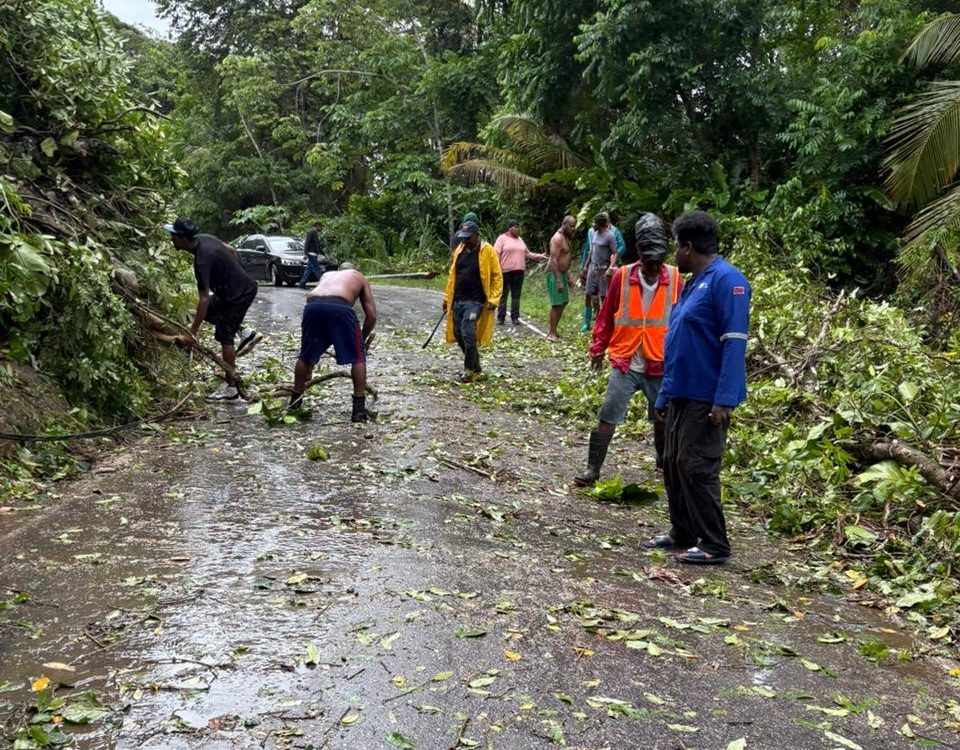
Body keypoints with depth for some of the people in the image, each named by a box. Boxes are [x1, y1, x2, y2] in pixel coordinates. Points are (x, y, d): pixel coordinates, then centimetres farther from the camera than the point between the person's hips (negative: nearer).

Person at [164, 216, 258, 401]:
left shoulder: (202, 261, -29)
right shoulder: (204, 238, -3)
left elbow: (204, 299, -30)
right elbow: (231, 250, 14)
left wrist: (192, 333, -29)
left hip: (239, 295, -10)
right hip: (245, 285, 10)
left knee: (224, 338, -4)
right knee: (208, 311, 22)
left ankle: (231, 388, 2)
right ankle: (245, 333, 21)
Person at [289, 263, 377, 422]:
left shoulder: (327, 274, 43)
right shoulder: (359, 277, 33)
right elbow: (372, 315, 23)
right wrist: (362, 339, 37)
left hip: (313, 306, 3)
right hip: (340, 307, -3)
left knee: (306, 356, 24)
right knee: (358, 357, 12)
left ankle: (295, 402, 36)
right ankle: (359, 409, 10)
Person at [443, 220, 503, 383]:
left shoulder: (487, 251, -6)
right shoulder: (459, 250, 11)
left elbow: (497, 276, -5)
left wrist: (494, 299, -13)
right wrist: (447, 297, 17)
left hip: (475, 301, -6)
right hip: (458, 300, 6)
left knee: (468, 333, -15)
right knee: (458, 333, 7)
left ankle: (470, 370, -3)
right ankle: (475, 366, 23)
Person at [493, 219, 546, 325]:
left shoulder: (520, 240, 17)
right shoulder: (502, 238, -1)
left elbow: (527, 254, 22)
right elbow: (496, 254, -7)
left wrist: (540, 256, 10)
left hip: (518, 272, 5)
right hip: (505, 272, -5)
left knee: (516, 296, 5)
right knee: (503, 295, 0)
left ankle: (515, 317, 10)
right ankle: (501, 317, 5)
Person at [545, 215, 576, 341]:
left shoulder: (566, 237, 14)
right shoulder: (557, 238, -17)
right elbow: (554, 261, -23)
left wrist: (567, 277, 22)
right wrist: (558, 281, -27)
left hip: (562, 273, 10)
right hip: (554, 274, -10)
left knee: (563, 302, 12)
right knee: (557, 304, -9)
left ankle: (554, 331, 18)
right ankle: (552, 333, -4)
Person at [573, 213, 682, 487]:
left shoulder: (675, 279, -4)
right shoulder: (622, 277, -6)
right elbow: (607, 315, 2)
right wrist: (598, 347, 4)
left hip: (660, 365, 1)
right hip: (625, 363, -1)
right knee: (607, 417, -3)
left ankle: (664, 460, 40)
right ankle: (592, 469, 6)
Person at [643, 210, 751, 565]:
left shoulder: (726, 280, -14)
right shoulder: (692, 283, 16)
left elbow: (734, 344, -21)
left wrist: (725, 400, -26)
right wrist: (664, 396, 20)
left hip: (706, 398, -10)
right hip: (681, 394, 10)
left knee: (697, 469, -6)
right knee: (673, 465, 14)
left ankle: (715, 545, 5)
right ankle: (682, 533, 27)